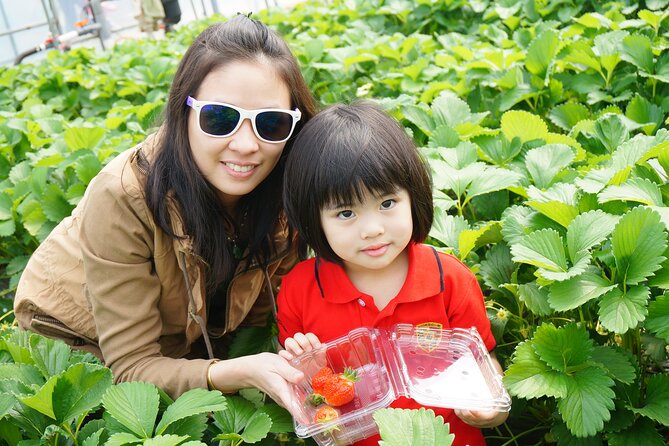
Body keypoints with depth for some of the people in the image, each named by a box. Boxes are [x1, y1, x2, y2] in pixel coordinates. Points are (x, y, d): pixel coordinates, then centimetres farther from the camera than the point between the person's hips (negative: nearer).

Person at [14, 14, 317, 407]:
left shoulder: (281, 189, -22)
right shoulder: (122, 198, -34)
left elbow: (260, 311, -9)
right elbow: (132, 367, -30)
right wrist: (241, 372, -45)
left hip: (187, 346, 3)